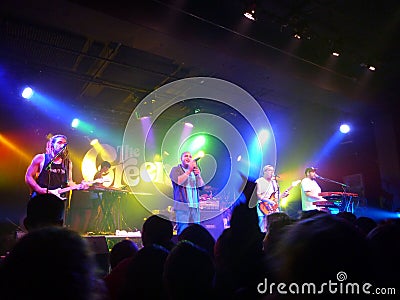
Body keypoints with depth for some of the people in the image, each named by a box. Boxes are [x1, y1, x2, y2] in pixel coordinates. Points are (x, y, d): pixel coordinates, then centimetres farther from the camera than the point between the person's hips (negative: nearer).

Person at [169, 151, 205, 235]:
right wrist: (189, 170, -12)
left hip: (195, 206, 5)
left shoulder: (194, 170, 16)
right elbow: (179, 181, -14)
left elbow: (201, 186, 11)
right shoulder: (176, 169, 5)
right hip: (183, 206, -4)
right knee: (183, 231, -8)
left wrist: (198, 175, -6)